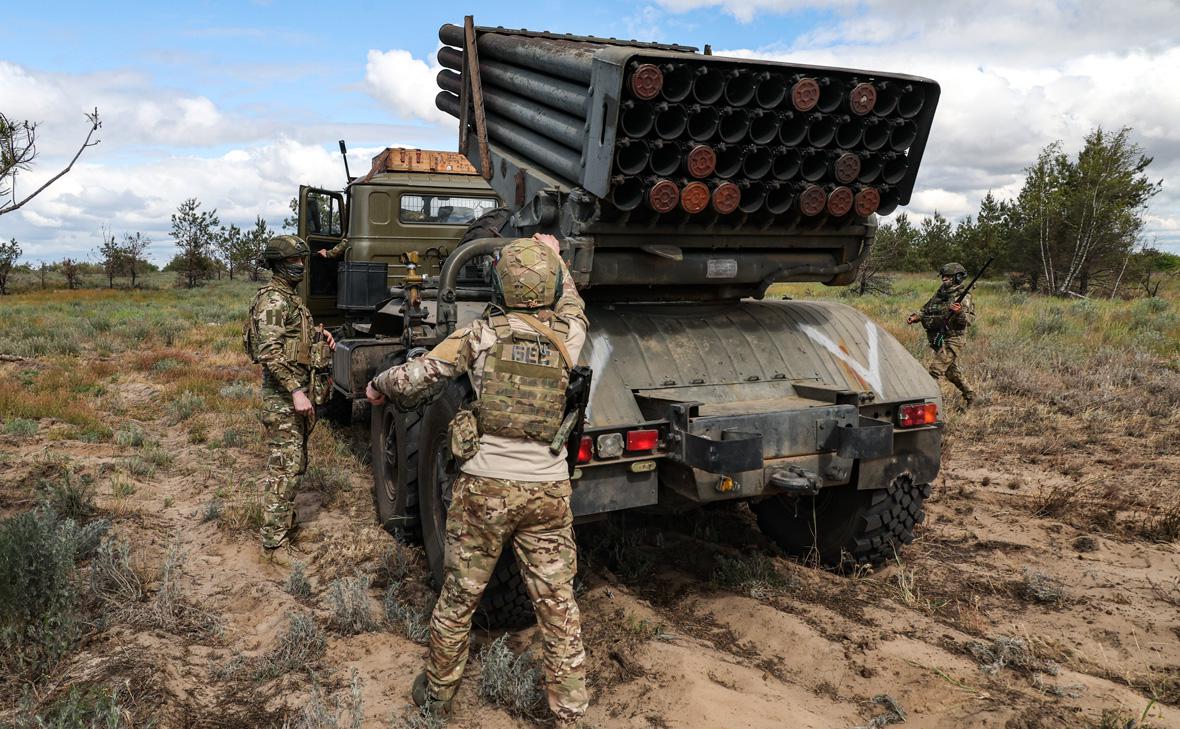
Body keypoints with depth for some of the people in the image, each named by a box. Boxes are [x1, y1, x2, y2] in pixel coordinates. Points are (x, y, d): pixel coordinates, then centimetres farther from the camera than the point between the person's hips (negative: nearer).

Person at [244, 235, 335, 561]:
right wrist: (296, 392, -26)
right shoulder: (273, 300, -16)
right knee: (284, 467, -7)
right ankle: (274, 542, -1)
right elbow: (270, 352, -23)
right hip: (283, 397, -10)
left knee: (296, 463, 18)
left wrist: (318, 334, 9)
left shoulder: (291, 297, 16)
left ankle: (287, 522, 31)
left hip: (299, 389, 10)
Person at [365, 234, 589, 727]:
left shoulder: (482, 334, -7)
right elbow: (572, 306, 24)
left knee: (458, 598, 16)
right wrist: (554, 256, 38)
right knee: (558, 605, 11)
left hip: (484, 487, -1)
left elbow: (417, 375, -10)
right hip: (548, 491, 2)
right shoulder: (567, 336, 1)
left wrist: (379, 386, 11)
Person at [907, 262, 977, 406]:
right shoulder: (939, 294, 12)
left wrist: (960, 312, -35)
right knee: (951, 371, 19)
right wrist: (915, 317, 0)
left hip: (953, 341, -8)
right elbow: (926, 310, 18)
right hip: (939, 339, 8)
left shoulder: (963, 297, -8)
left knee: (936, 370, -15)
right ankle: (969, 395, 35)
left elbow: (971, 319, -16)